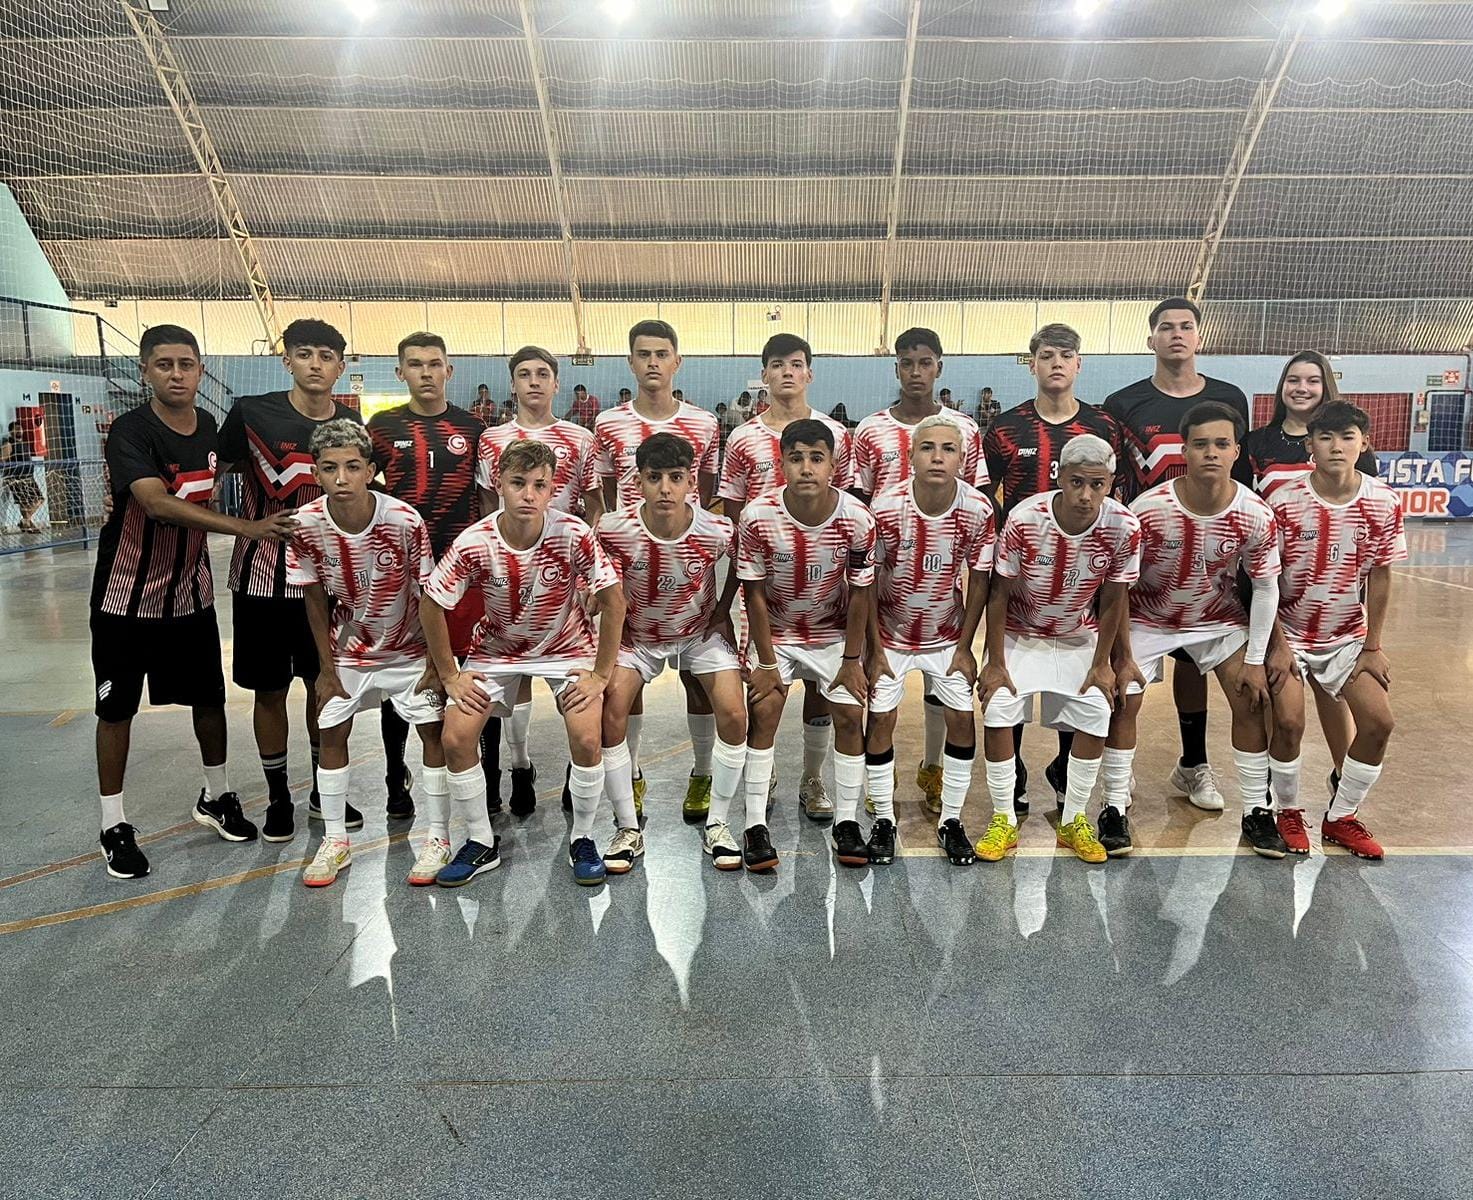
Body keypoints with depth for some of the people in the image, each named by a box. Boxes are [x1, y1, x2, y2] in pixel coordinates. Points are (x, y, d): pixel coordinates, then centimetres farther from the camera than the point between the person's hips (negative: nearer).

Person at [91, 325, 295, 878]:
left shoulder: (208, 427, 0)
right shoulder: (131, 431, -19)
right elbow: (159, 504, -34)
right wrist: (247, 527, -40)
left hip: (191, 593, 5)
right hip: (127, 597, -5)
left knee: (210, 699, 12)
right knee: (116, 709, 6)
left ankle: (216, 797, 32)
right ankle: (114, 825, 19)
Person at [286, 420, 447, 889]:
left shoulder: (405, 520, -26)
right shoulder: (305, 525, -19)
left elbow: (427, 595, -15)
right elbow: (315, 599, -6)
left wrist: (435, 662, -12)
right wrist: (326, 668, -2)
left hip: (409, 647, -2)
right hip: (349, 648, 2)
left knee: (433, 729, -4)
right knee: (331, 732, 4)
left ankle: (438, 837, 9)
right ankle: (335, 841, 19)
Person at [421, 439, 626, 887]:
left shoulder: (574, 535, -27)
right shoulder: (475, 543, -24)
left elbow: (613, 600, -18)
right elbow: (431, 606, -11)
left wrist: (601, 674, -17)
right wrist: (449, 676, -8)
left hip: (566, 646, -1)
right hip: (496, 648, 2)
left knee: (587, 739, -20)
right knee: (456, 738, -12)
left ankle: (582, 839, 6)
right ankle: (481, 843, 10)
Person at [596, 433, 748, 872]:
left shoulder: (716, 531, -26)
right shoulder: (614, 530, -26)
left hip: (700, 632, 0)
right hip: (636, 635, 0)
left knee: (734, 713, -16)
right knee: (610, 712, -19)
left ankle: (717, 824, 5)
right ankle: (628, 829, 1)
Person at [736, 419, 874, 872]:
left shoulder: (857, 519, -22)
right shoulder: (757, 516, -24)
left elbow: (859, 593, -11)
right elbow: (755, 594, -15)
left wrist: (852, 660, -6)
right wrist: (765, 662, -11)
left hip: (834, 632, 1)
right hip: (776, 631, -1)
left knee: (850, 715, -4)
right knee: (764, 710, -12)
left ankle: (846, 823, 11)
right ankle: (755, 826, -1)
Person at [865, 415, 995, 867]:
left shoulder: (978, 510, -17)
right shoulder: (885, 507, -22)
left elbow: (979, 579, -5)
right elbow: (866, 580, -14)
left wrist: (965, 646, -5)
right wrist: (875, 651, -11)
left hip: (947, 634, 2)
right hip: (890, 631, -1)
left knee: (961, 716, -1)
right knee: (880, 717, -3)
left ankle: (951, 819, 15)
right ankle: (884, 820, 14)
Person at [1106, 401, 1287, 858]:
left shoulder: (1255, 516, -20)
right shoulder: (1148, 509, -28)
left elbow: (1266, 588, -7)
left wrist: (1255, 661, -7)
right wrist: (1124, 655, -16)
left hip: (1220, 618, 2)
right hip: (1147, 619, -2)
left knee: (1253, 701, -6)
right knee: (1123, 700, -12)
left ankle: (1257, 811, 11)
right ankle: (1115, 807, 3)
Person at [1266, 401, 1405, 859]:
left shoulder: (1383, 502, -8)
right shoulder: (1285, 501, -16)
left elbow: (1379, 577, -1)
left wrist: (1372, 647, -1)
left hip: (1347, 636, 3)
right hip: (1289, 632, -3)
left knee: (1379, 721, -8)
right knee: (1289, 722, -18)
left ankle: (1341, 818, 14)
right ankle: (1288, 813, 9)